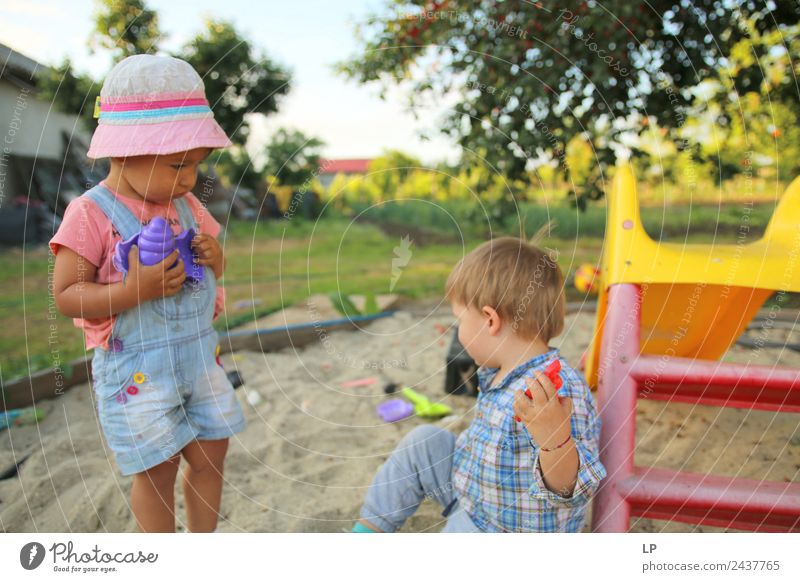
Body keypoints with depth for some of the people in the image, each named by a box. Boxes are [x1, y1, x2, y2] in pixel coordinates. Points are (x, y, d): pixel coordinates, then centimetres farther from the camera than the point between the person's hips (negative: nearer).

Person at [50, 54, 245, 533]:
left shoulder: (187, 205, 4)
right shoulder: (92, 214, -15)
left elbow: (215, 270, 15)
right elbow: (66, 295, -15)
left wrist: (214, 257, -9)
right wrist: (136, 289, -30)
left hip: (199, 354, 6)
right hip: (136, 369, -6)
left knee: (212, 453, 15)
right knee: (159, 469, 7)